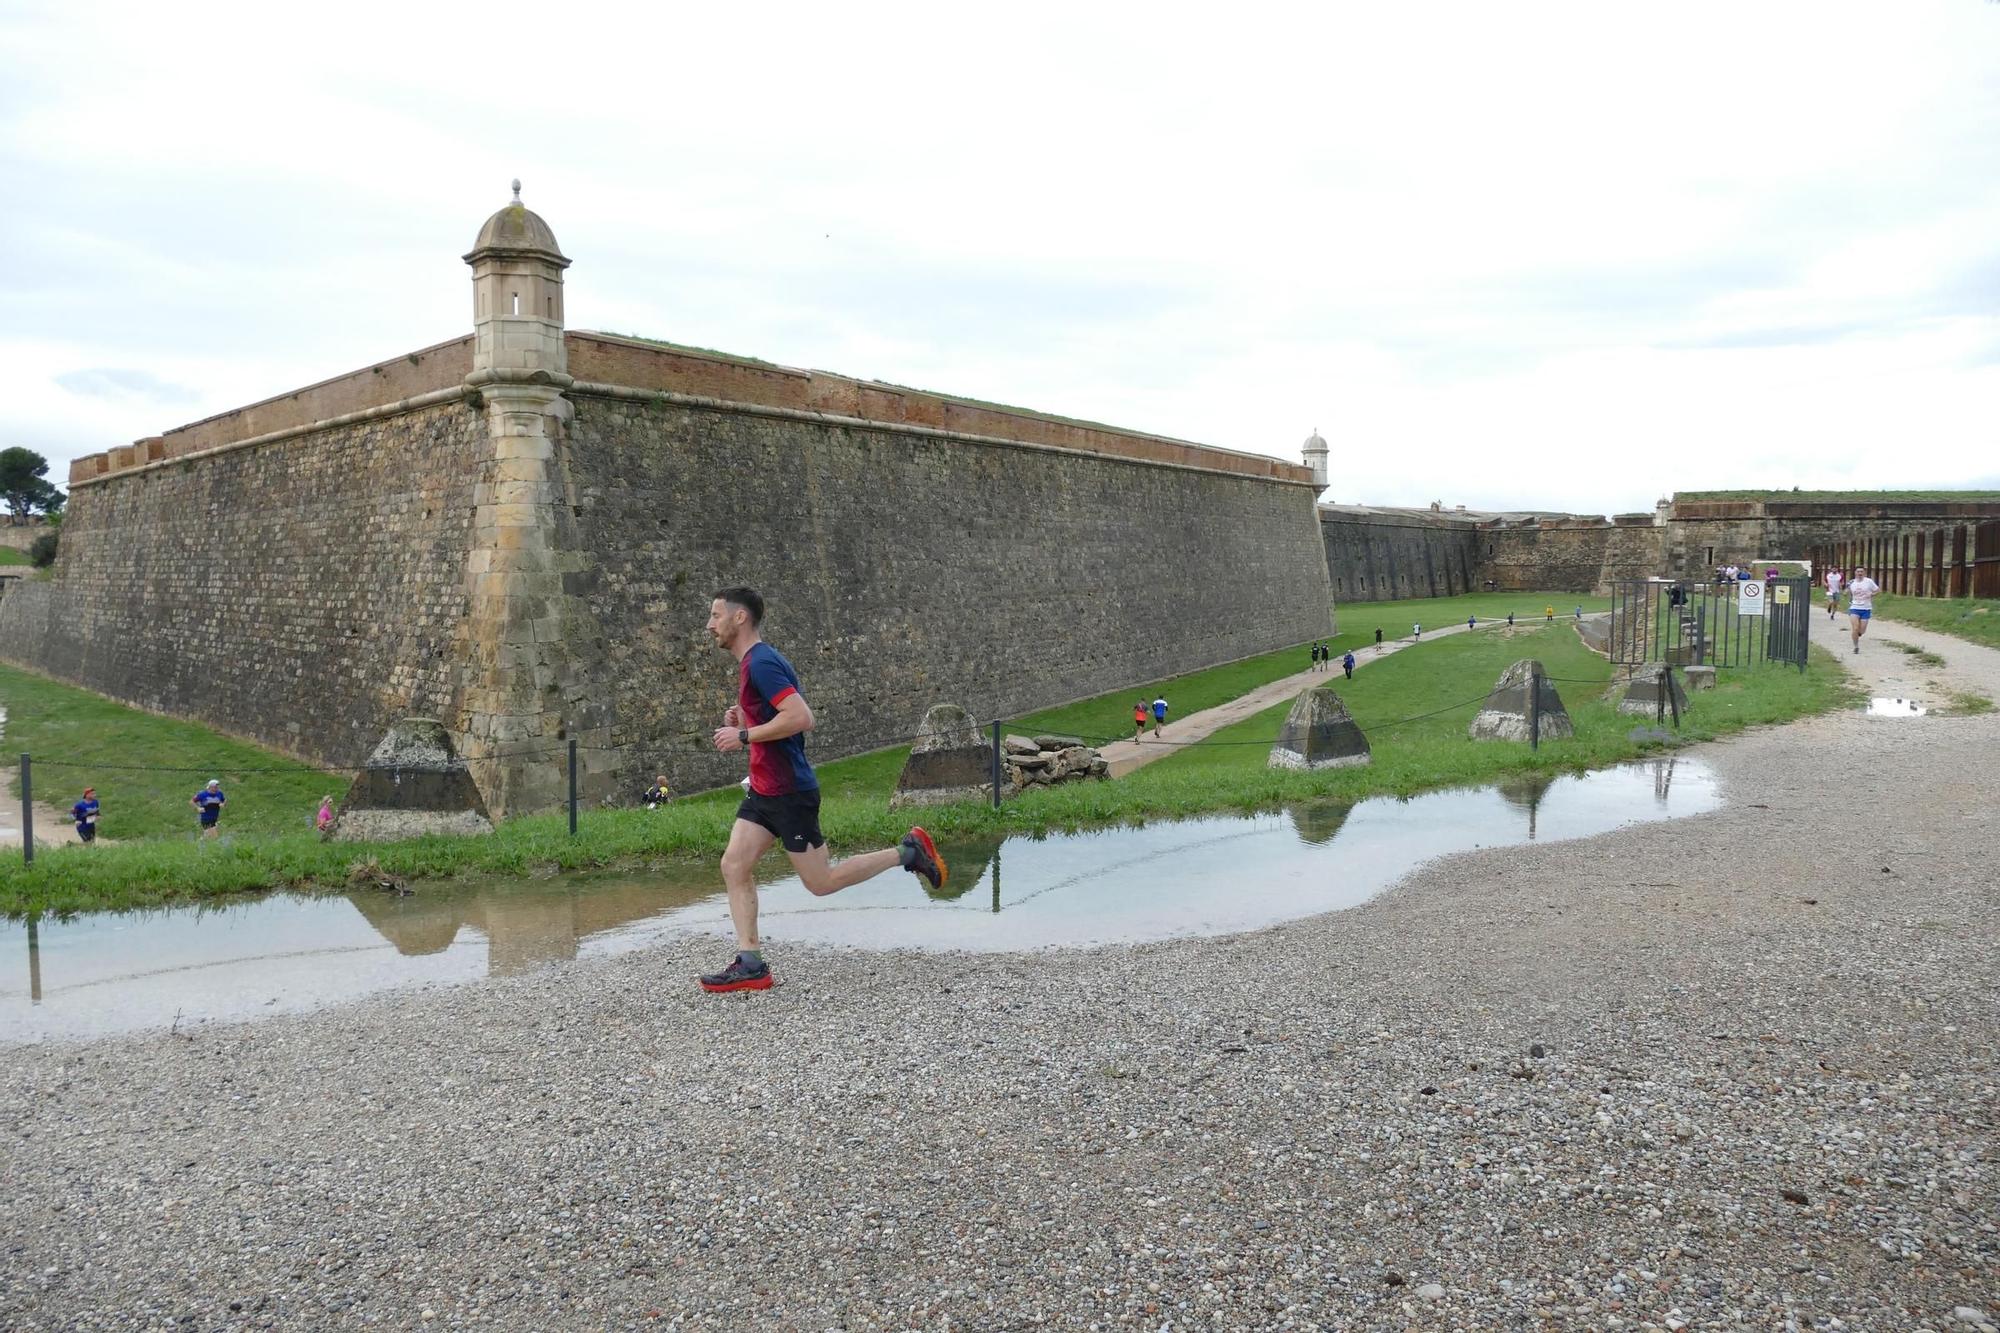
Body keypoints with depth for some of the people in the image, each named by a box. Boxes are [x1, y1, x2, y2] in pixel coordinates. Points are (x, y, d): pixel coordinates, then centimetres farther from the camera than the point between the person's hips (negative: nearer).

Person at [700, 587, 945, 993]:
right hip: (764, 791, 10)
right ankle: (750, 964, 4)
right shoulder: (754, 663, 14)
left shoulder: (761, 663, -18)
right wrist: (744, 721, 8)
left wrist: (743, 736, -20)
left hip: (790, 792, -10)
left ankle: (907, 852, 10)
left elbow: (801, 718, -28)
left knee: (821, 882, 0)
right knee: (733, 867, 2)